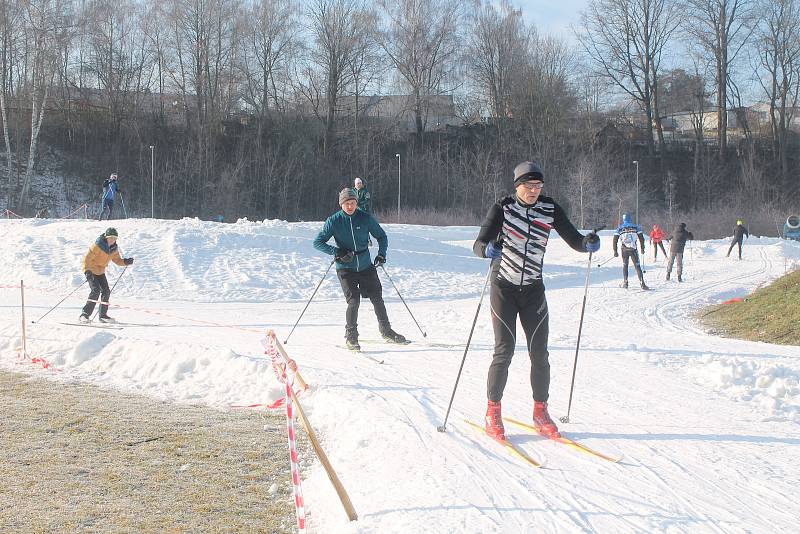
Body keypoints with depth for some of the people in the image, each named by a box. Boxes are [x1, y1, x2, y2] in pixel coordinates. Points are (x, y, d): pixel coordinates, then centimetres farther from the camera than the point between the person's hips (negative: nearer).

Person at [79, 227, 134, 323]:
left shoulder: (114, 249, -2)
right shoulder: (97, 246, -23)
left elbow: (117, 260, 8)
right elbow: (87, 258, -23)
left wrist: (126, 262, -11)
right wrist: (87, 271, -32)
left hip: (100, 271, 7)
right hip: (90, 269, -7)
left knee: (106, 292, 0)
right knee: (95, 290, -20)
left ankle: (103, 315, 11)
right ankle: (85, 315, -18)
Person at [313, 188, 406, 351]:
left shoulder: (366, 218, -4)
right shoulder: (334, 221, -8)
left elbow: (382, 236, 8)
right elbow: (318, 242, -7)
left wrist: (381, 254, -9)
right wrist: (336, 252, -21)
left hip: (366, 266, 3)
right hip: (345, 268, -3)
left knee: (377, 298, 8)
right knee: (353, 300, -15)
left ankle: (386, 332, 26)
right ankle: (351, 337, 0)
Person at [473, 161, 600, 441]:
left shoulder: (550, 208, -1)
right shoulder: (503, 207, -10)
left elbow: (574, 240, -2)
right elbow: (479, 244, -18)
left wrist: (588, 243, -25)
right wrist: (489, 248, -41)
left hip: (533, 289, 3)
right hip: (503, 288, -3)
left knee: (539, 353, 2)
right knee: (504, 351, -7)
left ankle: (540, 412, 16)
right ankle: (493, 413, 6)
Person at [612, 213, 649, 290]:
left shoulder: (619, 228, 2)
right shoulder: (635, 227, 2)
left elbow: (615, 240, -2)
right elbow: (641, 238, 1)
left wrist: (615, 251, 3)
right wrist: (642, 248, 11)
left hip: (624, 250, 1)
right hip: (633, 250, 0)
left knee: (625, 265, 17)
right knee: (637, 266, 1)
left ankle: (625, 283, 12)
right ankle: (642, 283, -7)